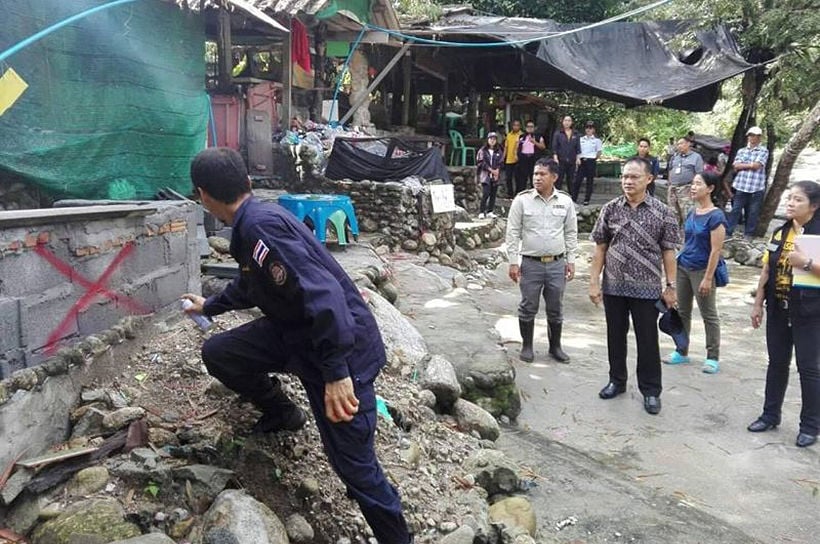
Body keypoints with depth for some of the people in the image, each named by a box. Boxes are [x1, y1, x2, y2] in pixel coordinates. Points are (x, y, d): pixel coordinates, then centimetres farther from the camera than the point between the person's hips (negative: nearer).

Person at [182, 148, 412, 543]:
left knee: (353, 464, -5)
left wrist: (336, 372, -32)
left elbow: (323, 292, -32)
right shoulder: (250, 224, 8)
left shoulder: (261, 224, -23)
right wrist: (210, 306, 45)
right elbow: (249, 286, 29)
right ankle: (282, 415, 29)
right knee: (217, 352, 9)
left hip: (342, 346, -9)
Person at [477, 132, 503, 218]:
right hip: (485, 175, -4)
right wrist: (491, 170, -11)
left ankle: (490, 212, 12)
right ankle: (481, 212, -8)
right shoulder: (483, 150, 2)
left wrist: (497, 171, -9)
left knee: (493, 194, 4)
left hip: (495, 176, 4)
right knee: (486, 193, -13)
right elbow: (481, 162, -6)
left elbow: (500, 163, 9)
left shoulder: (498, 151, 12)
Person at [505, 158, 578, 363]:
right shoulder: (522, 200, -4)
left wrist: (571, 260, 6)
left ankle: (555, 346, 28)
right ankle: (527, 346, 22)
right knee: (528, 307, 7)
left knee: (555, 308, 12)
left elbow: (571, 233, 9)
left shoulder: (565, 201, 2)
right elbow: (513, 232, -3)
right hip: (531, 263, -2)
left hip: (557, 263, 2)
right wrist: (513, 262, -6)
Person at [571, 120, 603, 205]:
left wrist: (594, 159, -2)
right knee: (577, 180, -5)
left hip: (591, 161, -2)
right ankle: (573, 199, -1)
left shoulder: (597, 140, 4)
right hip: (582, 161, 2)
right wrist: (578, 158, -3)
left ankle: (587, 199, 9)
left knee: (590, 181, 2)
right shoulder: (581, 139, 11)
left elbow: (599, 153, 6)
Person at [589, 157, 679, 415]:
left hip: (646, 288, -2)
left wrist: (671, 286, -2)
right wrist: (594, 282, 0)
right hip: (613, 287, 2)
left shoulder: (662, 213, -4)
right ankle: (617, 381, 32)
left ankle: (651, 390, 21)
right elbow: (600, 248, 4)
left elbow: (668, 252, 0)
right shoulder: (610, 209, 1)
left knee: (648, 341, 6)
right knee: (615, 336, 14)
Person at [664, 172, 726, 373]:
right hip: (683, 267, 7)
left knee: (709, 315, 4)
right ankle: (681, 352, 26)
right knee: (682, 311, 14)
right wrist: (680, 260, 15)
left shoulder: (716, 216, -15)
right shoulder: (692, 213, 7)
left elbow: (716, 250, -16)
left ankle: (713, 358, 15)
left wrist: (708, 278, -17)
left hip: (701, 270, -7)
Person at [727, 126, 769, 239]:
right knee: (735, 210, 2)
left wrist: (743, 165, -1)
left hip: (756, 187, -2)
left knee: (753, 212, 5)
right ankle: (728, 232, 5)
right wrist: (750, 165, -6)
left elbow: (756, 165, -12)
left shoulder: (763, 151, 1)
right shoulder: (741, 150, 12)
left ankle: (749, 234, 15)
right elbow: (735, 166, 0)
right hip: (741, 186, 2)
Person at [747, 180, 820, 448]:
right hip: (778, 310, 5)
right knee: (777, 363, 15)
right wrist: (758, 304, 11)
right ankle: (771, 414, 28)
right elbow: (767, 270, 11)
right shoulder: (780, 232, 7)